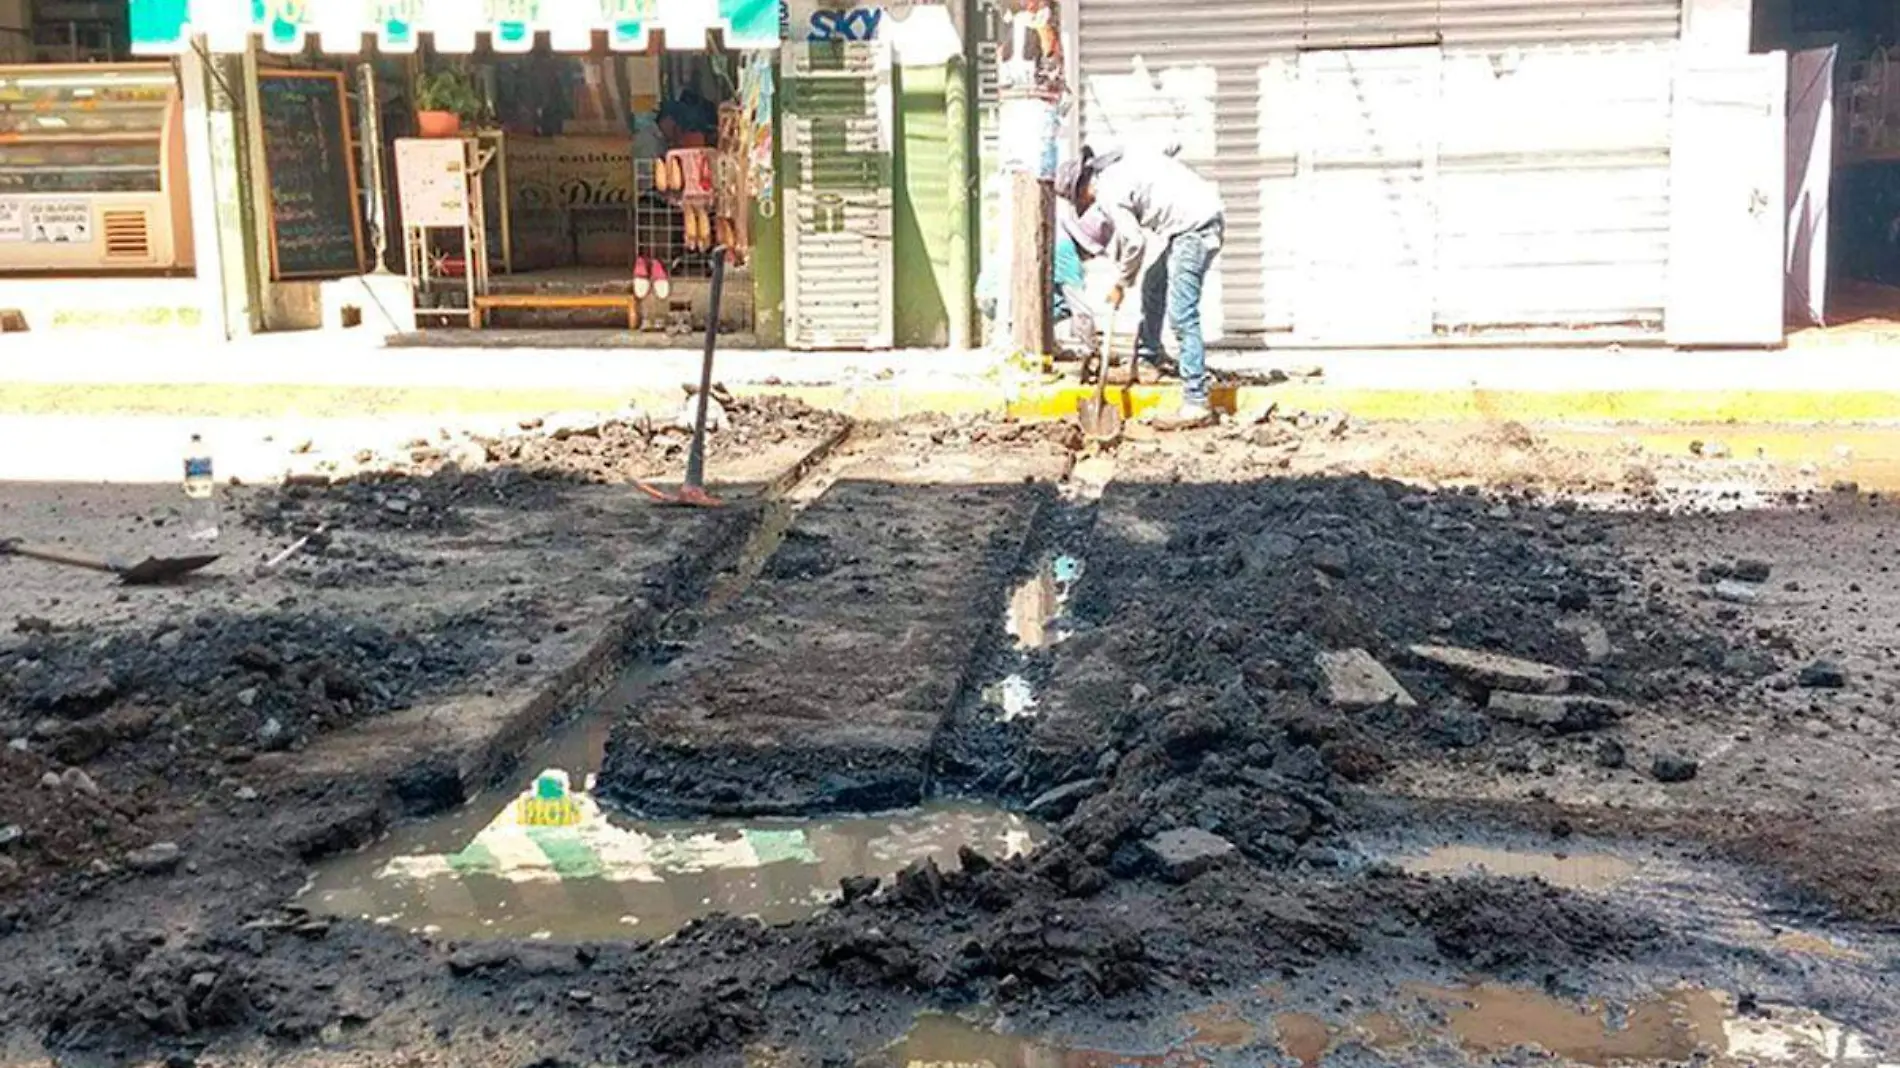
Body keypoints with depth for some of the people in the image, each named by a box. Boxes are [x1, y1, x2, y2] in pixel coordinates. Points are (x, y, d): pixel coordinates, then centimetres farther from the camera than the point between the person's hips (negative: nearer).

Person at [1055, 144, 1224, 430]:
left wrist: (1121, 285, 1)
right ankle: (1148, 361, 39)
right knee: (1152, 287, 25)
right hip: (1196, 220, 10)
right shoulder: (1117, 168, 17)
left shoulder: (1107, 192, -11)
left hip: (1195, 225, -10)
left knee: (1182, 315, -13)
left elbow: (1135, 242, -13)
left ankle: (1196, 406, -16)